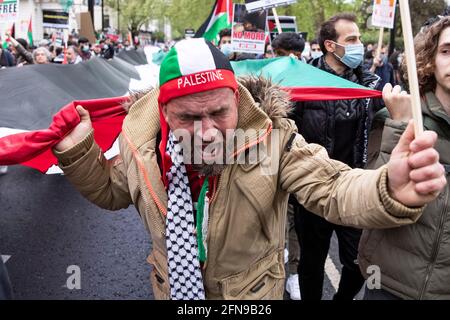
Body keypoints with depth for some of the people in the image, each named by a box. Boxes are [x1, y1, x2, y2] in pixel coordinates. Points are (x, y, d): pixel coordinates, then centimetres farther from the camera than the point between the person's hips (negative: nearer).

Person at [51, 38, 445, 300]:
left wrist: (390, 190, -49)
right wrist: (78, 152, -16)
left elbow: (332, 189, -28)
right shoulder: (139, 139, -17)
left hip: (251, 291, -1)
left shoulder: (272, 137, -24)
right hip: (171, 287, 2)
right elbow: (112, 191, 2)